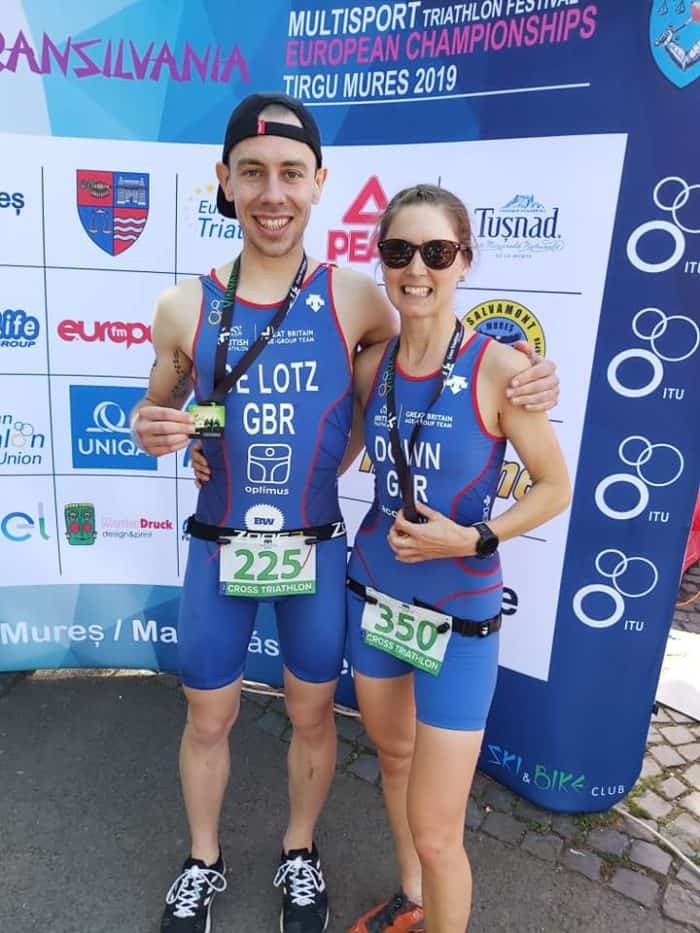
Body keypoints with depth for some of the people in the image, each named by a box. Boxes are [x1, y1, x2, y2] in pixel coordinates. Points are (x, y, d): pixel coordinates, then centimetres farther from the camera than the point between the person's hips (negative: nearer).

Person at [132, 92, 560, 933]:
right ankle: (203, 862, 49)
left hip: (315, 548, 0)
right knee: (207, 718, 18)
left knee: (311, 713, 19)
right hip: (219, 546, 1)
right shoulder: (184, 307, -6)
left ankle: (299, 855, 49)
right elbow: (159, 410, 9)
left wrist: (522, 383, -12)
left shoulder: (355, 298, -9)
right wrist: (150, 430, -15)